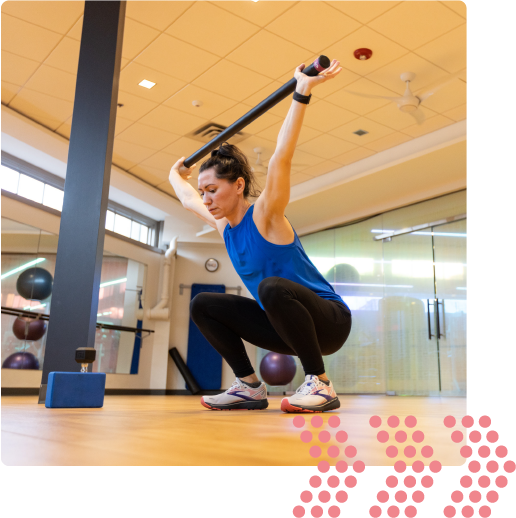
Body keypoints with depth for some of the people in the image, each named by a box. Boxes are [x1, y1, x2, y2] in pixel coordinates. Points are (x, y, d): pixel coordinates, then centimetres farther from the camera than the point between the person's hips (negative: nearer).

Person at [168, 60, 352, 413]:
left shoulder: (265, 217, -16)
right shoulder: (225, 226, 5)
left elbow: (281, 159, -28)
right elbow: (187, 200, 23)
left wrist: (302, 94, -33)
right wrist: (176, 174, 39)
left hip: (329, 320, -8)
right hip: (287, 327, 8)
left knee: (272, 287, -38)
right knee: (202, 305, 3)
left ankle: (320, 384, -23)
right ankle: (249, 387, 2)